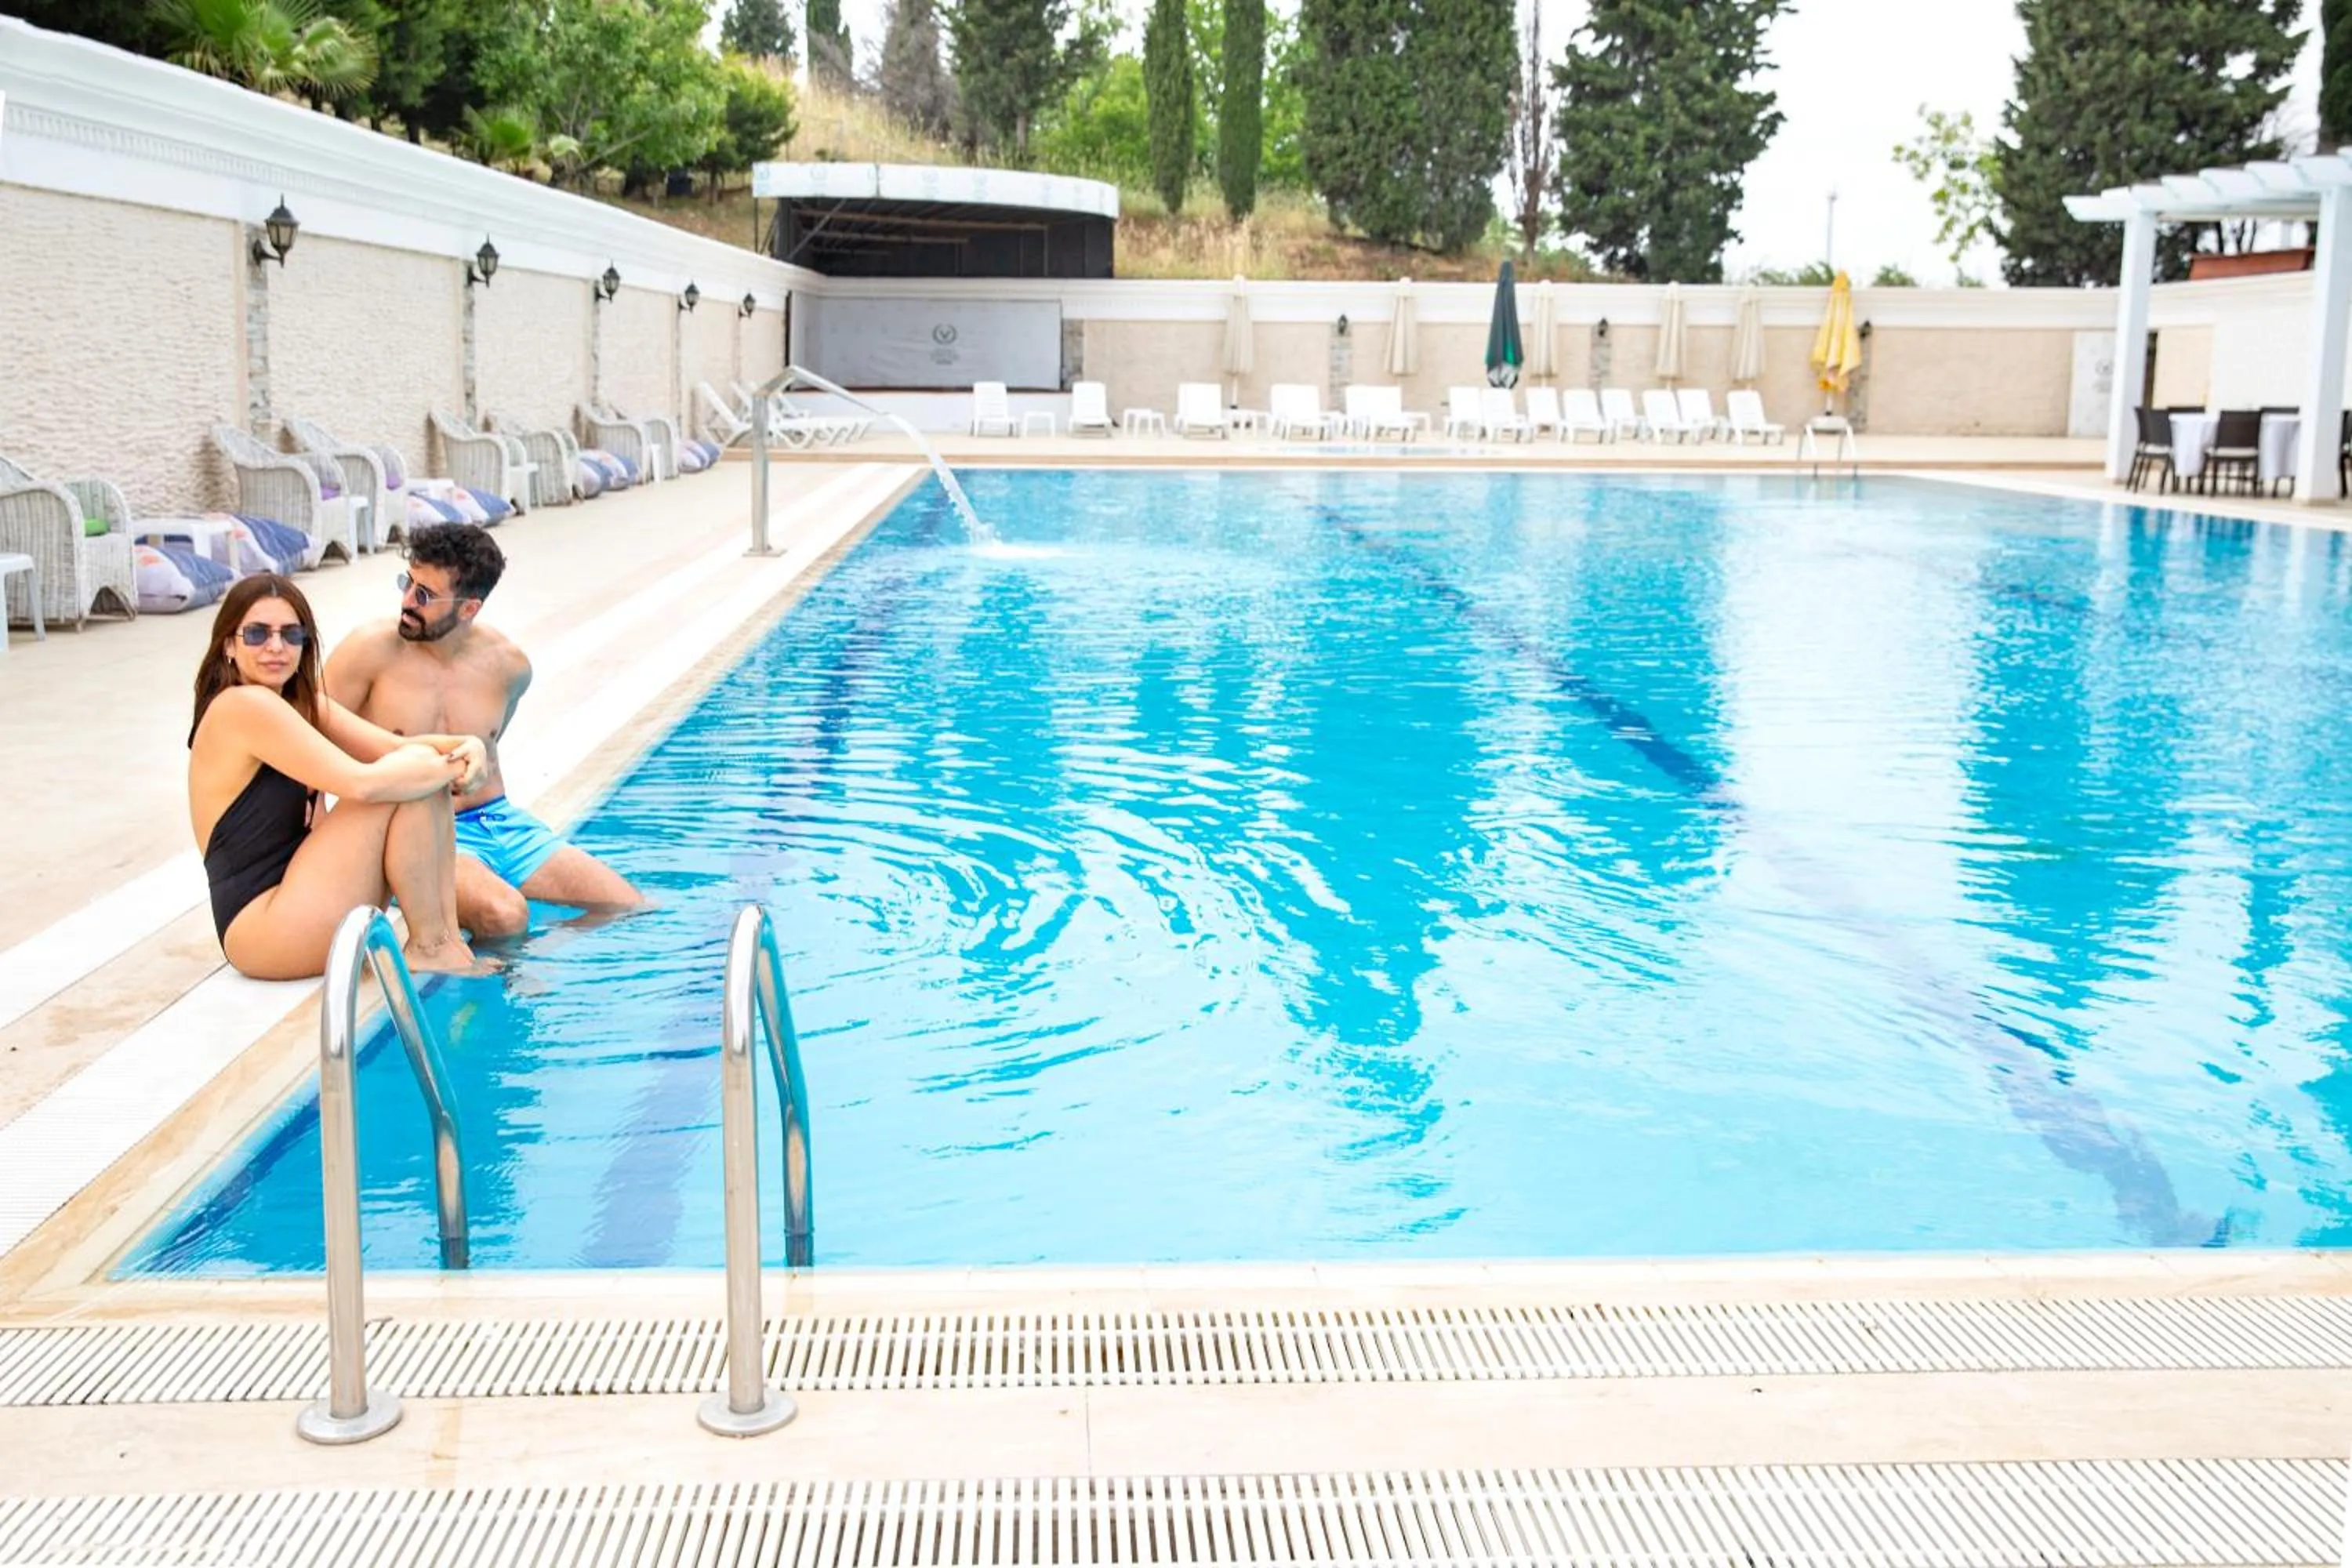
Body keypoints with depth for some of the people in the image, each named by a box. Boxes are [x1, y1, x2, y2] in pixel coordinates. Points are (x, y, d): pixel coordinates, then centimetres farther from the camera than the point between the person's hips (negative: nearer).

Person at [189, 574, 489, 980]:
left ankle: (449, 936, -6)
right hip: (265, 927, -10)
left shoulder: (302, 701, 14)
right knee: (414, 775, -16)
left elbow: (395, 747, 4)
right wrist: (450, 766, -12)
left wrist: (461, 748, -16)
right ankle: (429, 948, -9)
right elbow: (360, 784, -24)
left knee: (425, 774, 2)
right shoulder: (245, 706, -15)